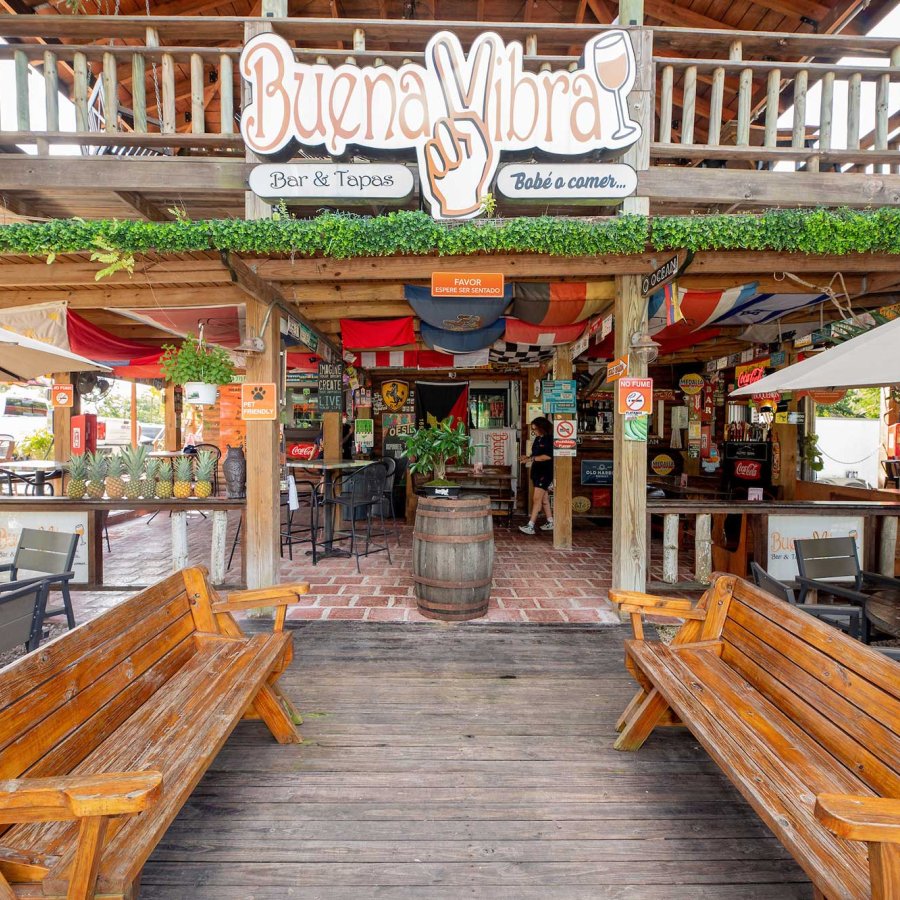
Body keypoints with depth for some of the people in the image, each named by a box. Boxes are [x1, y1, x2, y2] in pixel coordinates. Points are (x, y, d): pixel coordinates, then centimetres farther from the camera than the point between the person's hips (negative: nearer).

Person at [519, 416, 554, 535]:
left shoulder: (549, 439, -12)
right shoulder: (537, 439, 13)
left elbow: (548, 456, -21)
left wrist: (532, 459, -20)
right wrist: (528, 457, 1)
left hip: (545, 472, -9)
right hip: (537, 471, 9)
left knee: (537, 499, -12)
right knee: (544, 498, 15)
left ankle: (530, 526, -13)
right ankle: (550, 522, 27)